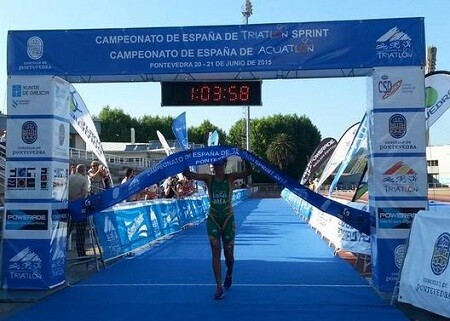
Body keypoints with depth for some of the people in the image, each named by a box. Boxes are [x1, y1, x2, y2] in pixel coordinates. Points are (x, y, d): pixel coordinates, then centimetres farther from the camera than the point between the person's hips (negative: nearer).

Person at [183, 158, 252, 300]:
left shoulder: (230, 178, -3)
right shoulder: (208, 179, -1)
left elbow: (247, 172, -19)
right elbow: (187, 174, -11)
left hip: (228, 219, 0)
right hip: (213, 219, 1)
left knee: (228, 254, 10)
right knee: (216, 252, -7)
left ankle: (229, 275, 42)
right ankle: (219, 286, -3)